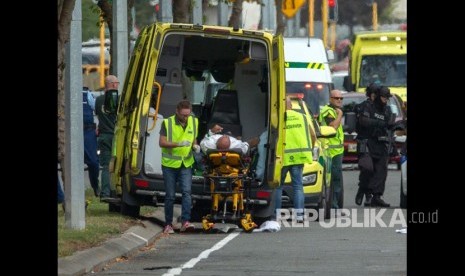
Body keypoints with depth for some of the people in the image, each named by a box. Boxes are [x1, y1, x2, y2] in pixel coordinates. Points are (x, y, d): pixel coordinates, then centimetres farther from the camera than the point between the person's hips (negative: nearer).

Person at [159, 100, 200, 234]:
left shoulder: (194, 122, 5)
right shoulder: (167, 123, -8)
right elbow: (162, 142, -12)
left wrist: (195, 146, -4)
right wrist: (177, 144, -26)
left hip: (186, 164, 2)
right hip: (169, 163, -2)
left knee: (186, 192, -14)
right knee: (170, 195, 3)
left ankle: (185, 222, -20)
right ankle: (168, 224, 14)